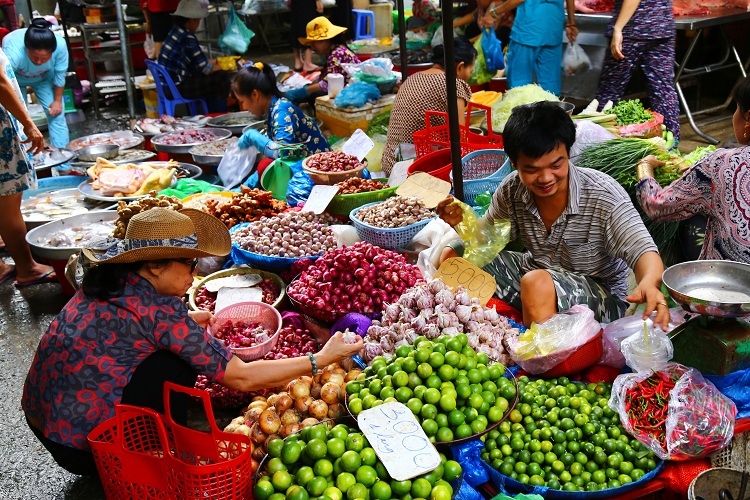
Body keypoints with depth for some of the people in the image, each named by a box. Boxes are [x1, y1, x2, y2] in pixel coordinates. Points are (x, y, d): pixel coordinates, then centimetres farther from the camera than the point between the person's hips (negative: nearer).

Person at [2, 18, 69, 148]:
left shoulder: (60, 45, -36)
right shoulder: (13, 52, -44)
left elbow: (60, 75, -17)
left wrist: (58, 100, -8)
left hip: (44, 77, 2)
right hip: (16, 78, -2)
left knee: (56, 114, -4)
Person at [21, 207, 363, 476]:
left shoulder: (112, 278, -1)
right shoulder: (159, 312, -23)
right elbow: (242, 378, -18)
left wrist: (186, 319, 17)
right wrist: (320, 360, -11)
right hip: (82, 448, -8)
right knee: (181, 360, -11)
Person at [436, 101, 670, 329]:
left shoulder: (604, 196, -24)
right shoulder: (512, 191, -9)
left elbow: (644, 251, -27)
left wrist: (649, 283, -51)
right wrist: (463, 223, -18)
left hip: (602, 293, -5)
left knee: (537, 282, -38)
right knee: (451, 255, -5)